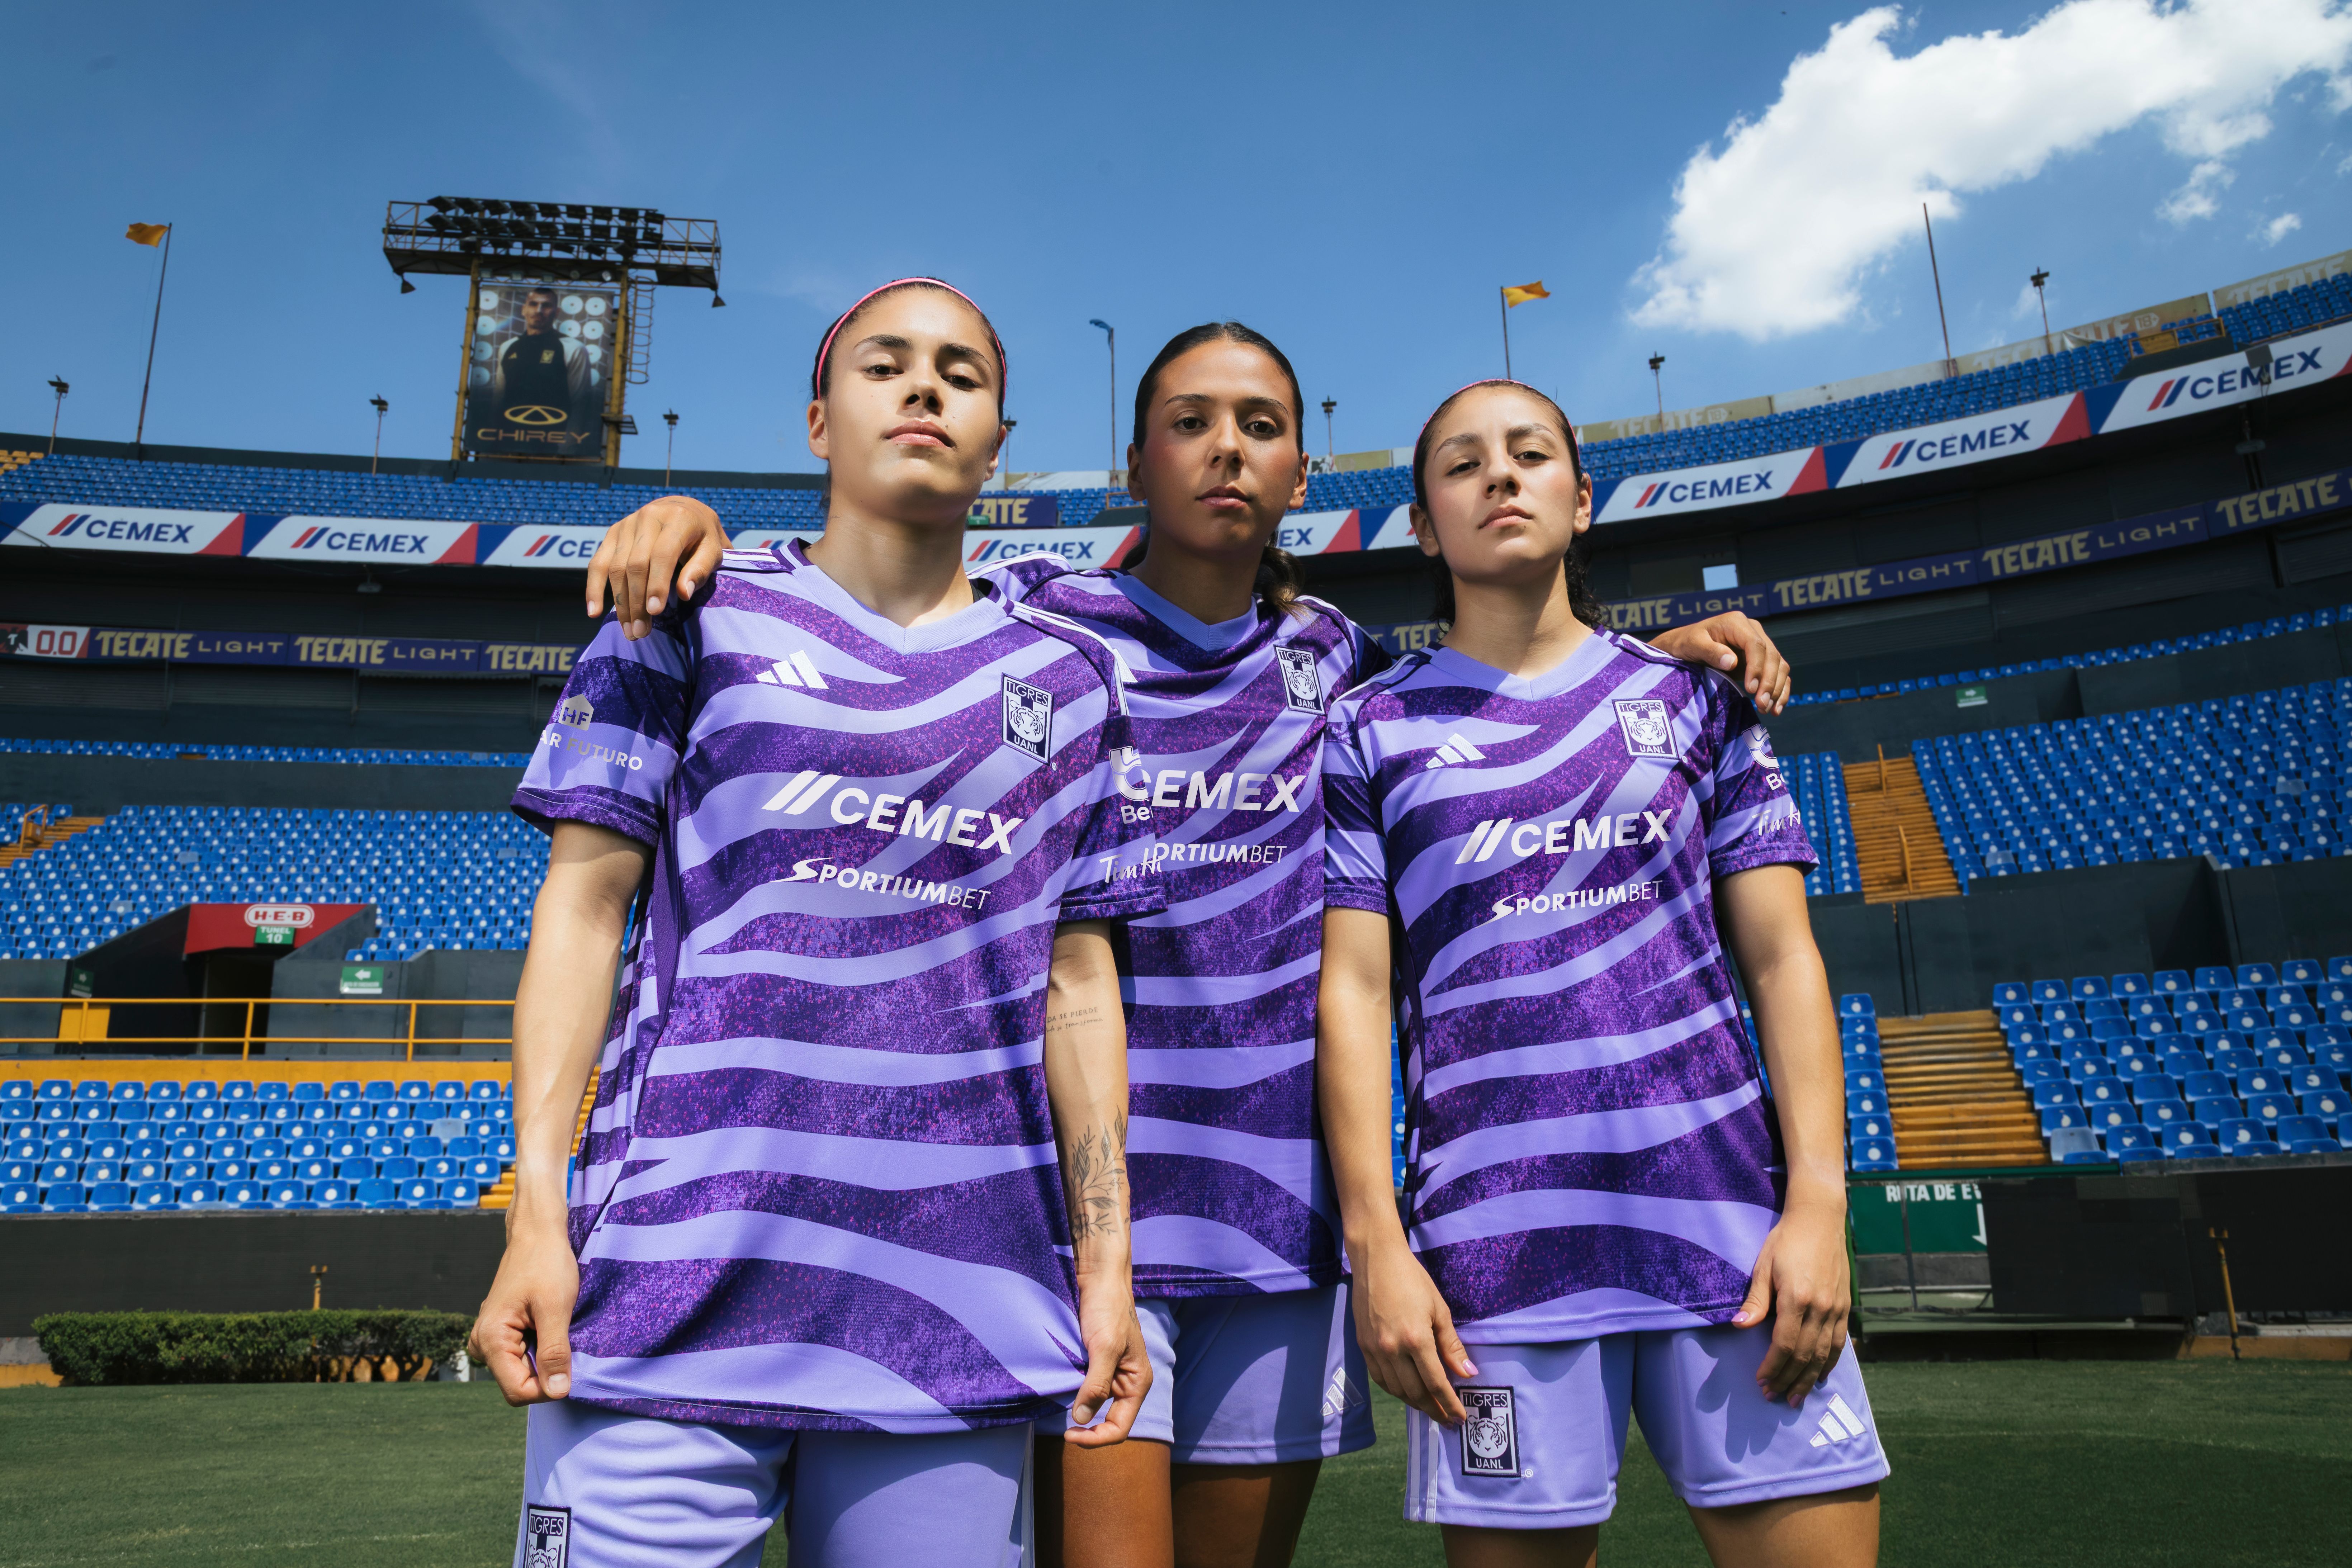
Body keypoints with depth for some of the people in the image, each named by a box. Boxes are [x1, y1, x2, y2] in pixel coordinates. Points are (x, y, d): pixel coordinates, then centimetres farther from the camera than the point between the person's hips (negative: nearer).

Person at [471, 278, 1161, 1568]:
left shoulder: (1063, 681, 13)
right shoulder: (693, 619, 8)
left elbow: (1077, 983, 11)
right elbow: (586, 902, 3)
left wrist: (1105, 1262, 7)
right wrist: (536, 1211, -6)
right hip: (677, 1281, -1)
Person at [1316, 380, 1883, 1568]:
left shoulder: (1690, 695, 12)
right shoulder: (1372, 732, 7)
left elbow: (1781, 956, 8)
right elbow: (1353, 989, 1)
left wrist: (1817, 1202, -2)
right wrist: (1376, 1245, -6)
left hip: (1727, 1220, 2)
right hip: (1495, 1244, -1)